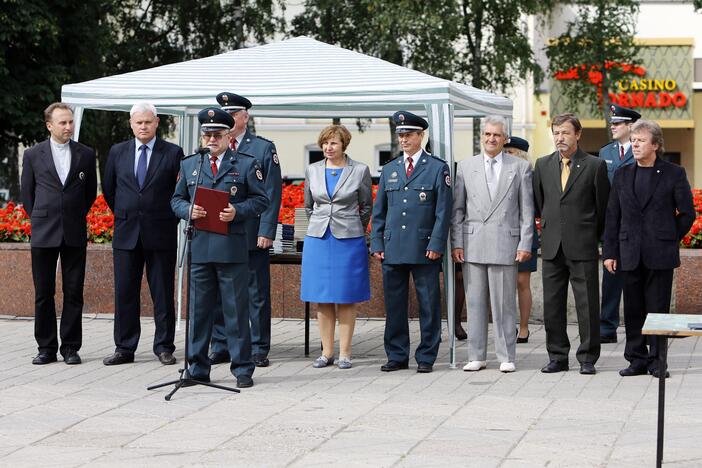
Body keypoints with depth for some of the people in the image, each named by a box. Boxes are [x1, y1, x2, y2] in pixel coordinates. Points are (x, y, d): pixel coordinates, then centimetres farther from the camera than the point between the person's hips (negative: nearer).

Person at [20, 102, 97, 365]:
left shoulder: (86, 155, 6)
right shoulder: (33, 155, 3)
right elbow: (26, 193, 11)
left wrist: (77, 216, 11)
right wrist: (39, 219, 9)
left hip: (75, 233, 0)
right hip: (43, 234, 0)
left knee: (74, 293, 1)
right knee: (43, 294, 3)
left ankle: (70, 347, 8)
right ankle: (46, 348, 10)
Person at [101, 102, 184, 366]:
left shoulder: (173, 153, -1)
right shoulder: (117, 152, 8)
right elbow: (108, 189, 18)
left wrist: (170, 219, 4)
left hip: (161, 234, -2)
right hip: (126, 234, 2)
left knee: (163, 294, 3)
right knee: (124, 293, 4)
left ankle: (164, 347, 10)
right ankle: (124, 349, 10)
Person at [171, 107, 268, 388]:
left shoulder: (246, 165, 5)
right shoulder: (188, 166, 15)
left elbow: (260, 200, 3)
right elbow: (176, 200, 16)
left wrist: (237, 211, -14)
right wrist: (188, 210, -6)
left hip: (232, 249, -3)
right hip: (200, 248, 3)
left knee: (236, 310, 1)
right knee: (199, 310, 6)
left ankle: (242, 370, 7)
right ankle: (198, 368, 13)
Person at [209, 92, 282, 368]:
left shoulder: (264, 149, 2)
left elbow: (272, 194, -2)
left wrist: (266, 232, -10)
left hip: (252, 236, -3)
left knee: (257, 294, 2)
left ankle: (258, 349, 9)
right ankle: (220, 347, 14)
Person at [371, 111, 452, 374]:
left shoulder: (437, 168, 3)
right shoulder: (389, 170, 14)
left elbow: (443, 211, -2)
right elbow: (379, 211, 15)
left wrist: (436, 244, -10)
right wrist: (377, 243, 6)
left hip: (424, 250, -4)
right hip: (393, 250, 4)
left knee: (428, 305, 0)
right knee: (394, 304, 6)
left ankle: (426, 357, 7)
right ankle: (397, 356, 14)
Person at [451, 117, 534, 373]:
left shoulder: (521, 167, 5)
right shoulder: (466, 167, 10)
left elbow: (527, 210, 4)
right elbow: (457, 209, 10)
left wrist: (525, 244, -3)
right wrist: (456, 243, 2)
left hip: (505, 244, -2)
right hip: (473, 244, 2)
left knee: (504, 303, 1)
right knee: (475, 302, 5)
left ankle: (506, 357, 8)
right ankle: (476, 356, 11)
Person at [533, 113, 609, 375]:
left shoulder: (595, 166, -1)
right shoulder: (543, 165, 10)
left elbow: (603, 206, 5)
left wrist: (595, 237, 10)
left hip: (583, 246, -4)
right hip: (552, 246, 4)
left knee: (587, 304, -2)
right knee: (552, 304, 7)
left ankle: (587, 358, 6)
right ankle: (557, 357, 15)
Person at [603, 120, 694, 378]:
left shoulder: (674, 174, -1)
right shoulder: (622, 175, 9)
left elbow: (687, 213, 3)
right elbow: (612, 216, 9)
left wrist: (670, 239, 3)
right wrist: (610, 252, 4)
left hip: (660, 256, -3)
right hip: (630, 255, 3)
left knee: (658, 310, 0)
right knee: (633, 310, 7)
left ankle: (657, 361, 8)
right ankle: (637, 360, 15)